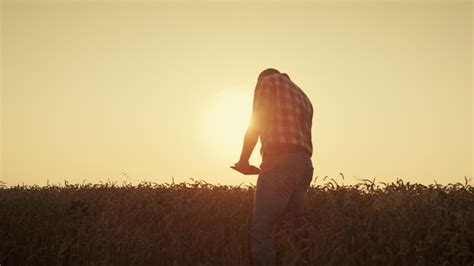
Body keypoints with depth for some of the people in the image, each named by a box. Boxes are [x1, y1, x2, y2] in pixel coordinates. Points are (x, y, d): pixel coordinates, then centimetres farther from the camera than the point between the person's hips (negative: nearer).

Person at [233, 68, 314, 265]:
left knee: (261, 230, -13)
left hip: (280, 160, -8)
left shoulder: (268, 81, 11)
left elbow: (256, 122, 0)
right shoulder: (302, 96, 31)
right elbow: (304, 136, 22)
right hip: (304, 164, 8)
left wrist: (243, 159, 6)